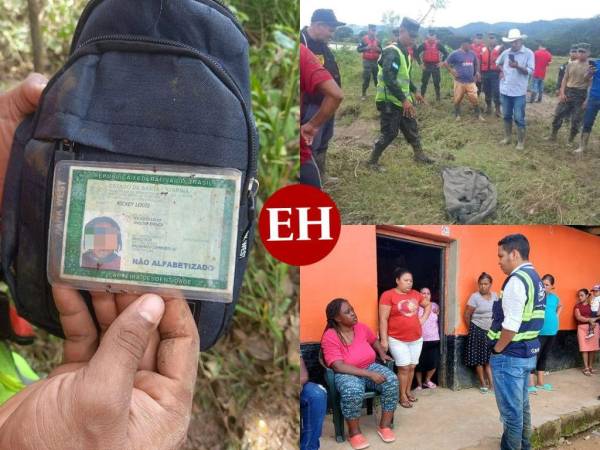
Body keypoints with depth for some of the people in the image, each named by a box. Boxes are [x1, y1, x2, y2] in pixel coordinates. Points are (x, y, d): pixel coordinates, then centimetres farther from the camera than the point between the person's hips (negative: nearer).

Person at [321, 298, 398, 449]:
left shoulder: (361, 327, 2)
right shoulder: (330, 337, -17)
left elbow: (374, 340, 25)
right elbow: (339, 367, -24)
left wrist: (382, 353, 4)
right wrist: (369, 374, -28)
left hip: (371, 367, 5)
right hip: (347, 374, -5)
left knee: (392, 381, -22)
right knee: (353, 391, -38)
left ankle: (384, 426, -8)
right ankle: (354, 432, -14)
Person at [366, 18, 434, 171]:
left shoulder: (405, 52, 12)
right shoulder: (391, 52, -19)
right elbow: (389, 79, -29)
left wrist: (414, 92, 25)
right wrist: (404, 100, -30)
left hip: (402, 100, 9)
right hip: (389, 101, -9)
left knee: (411, 128, 17)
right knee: (390, 133, -3)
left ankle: (419, 154, 34)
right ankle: (372, 161, 11)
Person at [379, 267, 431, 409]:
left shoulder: (415, 294, 5)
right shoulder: (388, 295, -11)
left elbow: (428, 305, 24)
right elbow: (383, 319, -13)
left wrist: (423, 319, 9)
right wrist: (384, 340, -16)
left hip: (416, 338, 5)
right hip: (397, 340, -5)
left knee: (412, 366, 11)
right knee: (404, 367, -5)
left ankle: (408, 391, 27)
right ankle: (402, 396, 8)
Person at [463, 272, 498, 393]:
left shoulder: (495, 296, 4)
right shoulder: (475, 297, -11)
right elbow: (467, 316, -8)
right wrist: (472, 329, 1)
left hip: (491, 331, 4)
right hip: (478, 331, -4)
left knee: (489, 358, 5)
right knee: (479, 358, 3)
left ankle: (491, 383, 8)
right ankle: (483, 384, 12)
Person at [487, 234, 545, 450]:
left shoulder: (517, 280, -19)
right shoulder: (535, 278, 11)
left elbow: (511, 325, -24)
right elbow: (527, 320, 13)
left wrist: (497, 350, -11)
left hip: (511, 355, -10)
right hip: (528, 352, 10)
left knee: (511, 410, 1)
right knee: (522, 405, 19)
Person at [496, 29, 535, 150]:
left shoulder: (528, 53, -8)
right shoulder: (506, 52, 4)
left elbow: (530, 71, -13)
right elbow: (498, 62, 24)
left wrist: (518, 66, -26)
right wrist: (502, 71, 7)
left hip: (519, 92, -4)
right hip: (505, 90, 4)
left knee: (519, 118, -1)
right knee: (507, 116, 15)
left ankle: (521, 142, 9)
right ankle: (507, 137, 29)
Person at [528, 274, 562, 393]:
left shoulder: (554, 297, 7)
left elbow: (560, 306, 29)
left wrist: (557, 316, 14)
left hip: (552, 331, 7)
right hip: (539, 332, -7)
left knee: (544, 356, 15)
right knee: (535, 356, -5)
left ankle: (540, 382, 24)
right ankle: (531, 384, -2)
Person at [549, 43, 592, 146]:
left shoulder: (590, 67, -5)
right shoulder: (570, 65, 5)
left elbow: (591, 84, -6)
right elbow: (565, 79, 9)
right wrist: (562, 93, -2)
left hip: (581, 94, -3)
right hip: (568, 92, 3)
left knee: (576, 119, 3)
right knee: (558, 114, 3)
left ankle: (570, 140, 16)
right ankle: (553, 135, 18)